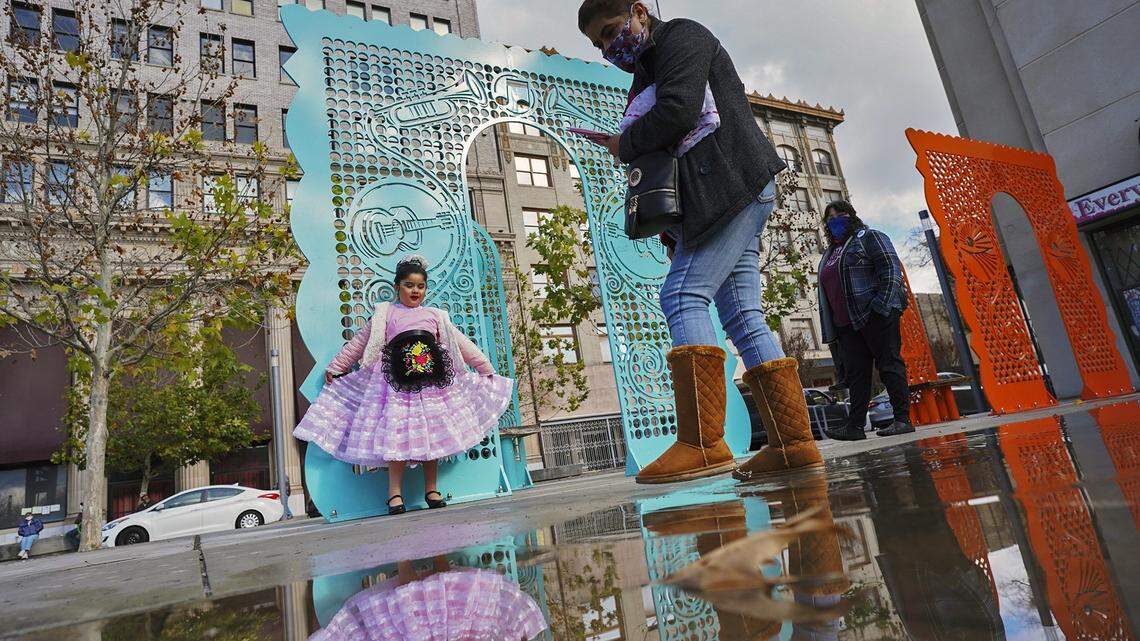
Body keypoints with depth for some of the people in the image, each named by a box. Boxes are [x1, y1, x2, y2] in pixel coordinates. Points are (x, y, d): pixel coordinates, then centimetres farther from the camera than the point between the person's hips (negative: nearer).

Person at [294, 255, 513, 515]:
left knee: (432, 433, 3)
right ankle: (395, 493, -1)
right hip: (397, 384, -2)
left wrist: (486, 368, 20)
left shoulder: (436, 315, 16)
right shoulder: (385, 313, 11)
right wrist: (334, 368, 21)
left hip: (432, 384, 2)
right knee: (397, 434, -7)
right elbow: (358, 343, 17)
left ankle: (431, 489, 13)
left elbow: (461, 344, 19)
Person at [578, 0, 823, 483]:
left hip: (734, 185, -9)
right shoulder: (648, 75, 30)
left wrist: (625, 146, 1)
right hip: (727, 201, 10)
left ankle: (702, 443, -27)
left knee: (683, 296, -22)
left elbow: (678, 112, -15)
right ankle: (793, 441, -1)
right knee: (743, 316, 0)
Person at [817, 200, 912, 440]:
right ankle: (855, 426, 3)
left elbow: (891, 270, -8)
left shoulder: (869, 237, 4)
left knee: (889, 364, -5)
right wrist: (830, 330, 16)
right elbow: (825, 295, 23)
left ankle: (903, 419, -1)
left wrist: (881, 306, -18)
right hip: (847, 324, 7)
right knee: (855, 373, 3)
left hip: (877, 316, -7)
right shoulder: (829, 255, 25)